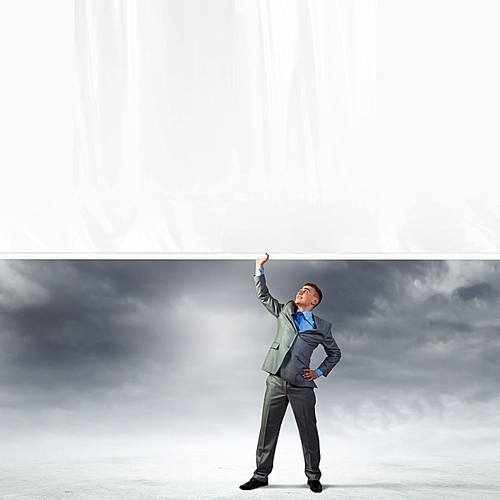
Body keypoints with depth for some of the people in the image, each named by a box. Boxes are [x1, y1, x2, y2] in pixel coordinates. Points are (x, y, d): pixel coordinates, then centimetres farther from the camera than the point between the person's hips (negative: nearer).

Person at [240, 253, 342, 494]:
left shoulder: (322, 326, 7)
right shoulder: (285, 311, 12)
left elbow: (334, 353, 17)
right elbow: (263, 295, 12)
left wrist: (319, 372, 6)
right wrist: (260, 268, 4)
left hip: (301, 385, -2)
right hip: (276, 381, 2)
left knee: (308, 432, 5)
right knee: (267, 430, 6)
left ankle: (313, 476, 21)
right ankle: (261, 475, 17)